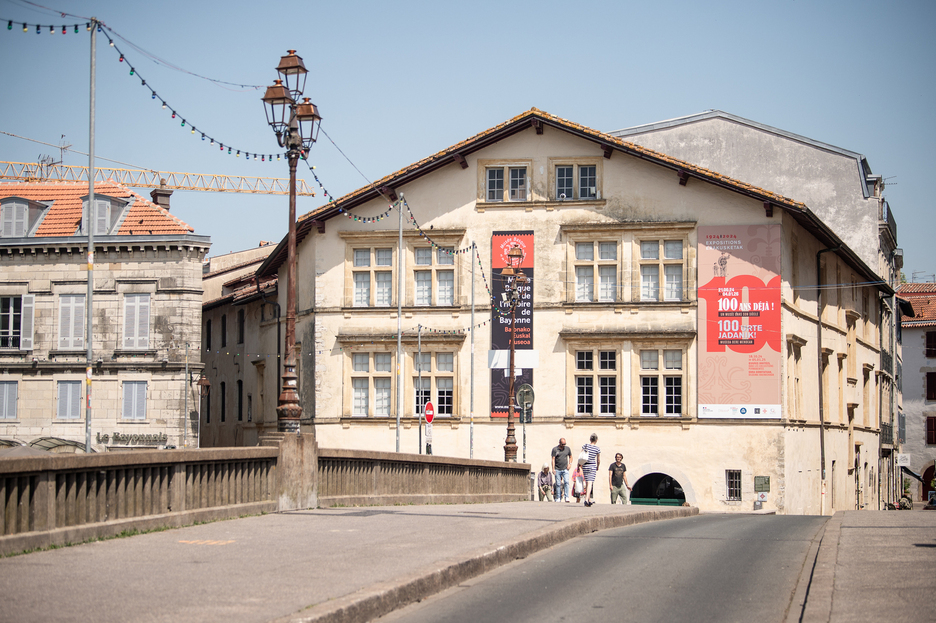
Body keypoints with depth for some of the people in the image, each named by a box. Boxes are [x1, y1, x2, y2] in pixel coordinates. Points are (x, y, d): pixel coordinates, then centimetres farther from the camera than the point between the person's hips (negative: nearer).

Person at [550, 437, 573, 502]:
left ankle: (566, 497, -17)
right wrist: (553, 469, -12)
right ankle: (558, 498, 7)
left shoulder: (567, 448, 7)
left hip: (565, 469, 1)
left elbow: (570, 457, 19)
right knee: (558, 484, 0)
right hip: (557, 470, -1)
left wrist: (569, 464, 2)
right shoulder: (555, 449, -1)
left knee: (566, 482, -15)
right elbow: (553, 459, -4)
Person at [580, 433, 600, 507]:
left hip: (585, 466, 2)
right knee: (590, 483, -8)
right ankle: (586, 499, -24)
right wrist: (597, 468, 24)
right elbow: (599, 460, 7)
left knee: (587, 483, 12)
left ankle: (589, 500, 19)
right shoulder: (597, 449, -2)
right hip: (593, 466, -2)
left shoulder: (585, 445, -2)